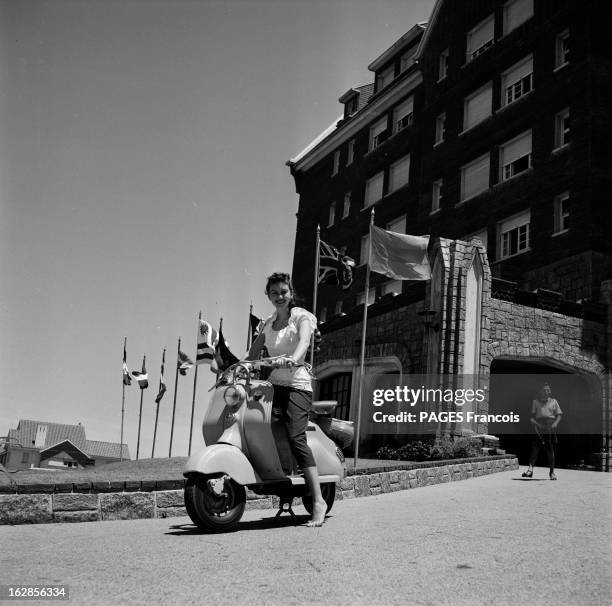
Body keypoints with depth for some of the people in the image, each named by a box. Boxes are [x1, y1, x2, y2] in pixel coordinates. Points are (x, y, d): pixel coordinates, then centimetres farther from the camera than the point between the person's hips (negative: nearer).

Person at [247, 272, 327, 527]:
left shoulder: (301, 316, 4)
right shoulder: (269, 324, 22)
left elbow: (304, 340, -16)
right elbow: (253, 353, 19)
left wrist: (293, 358, -37)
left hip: (296, 384, -7)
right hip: (273, 384, 7)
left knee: (296, 437, -22)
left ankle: (318, 501, -25)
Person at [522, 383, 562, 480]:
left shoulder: (553, 401, 13)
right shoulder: (535, 402, 11)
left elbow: (559, 415, 9)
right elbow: (532, 415, 7)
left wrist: (555, 423, -9)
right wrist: (533, 422, -14)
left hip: (550, 428, 1)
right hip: (539, 428, -1)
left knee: (550, 450, 2)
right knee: (535, 447, -12)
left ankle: (552, 472, 13)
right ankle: (530, 469, -19)